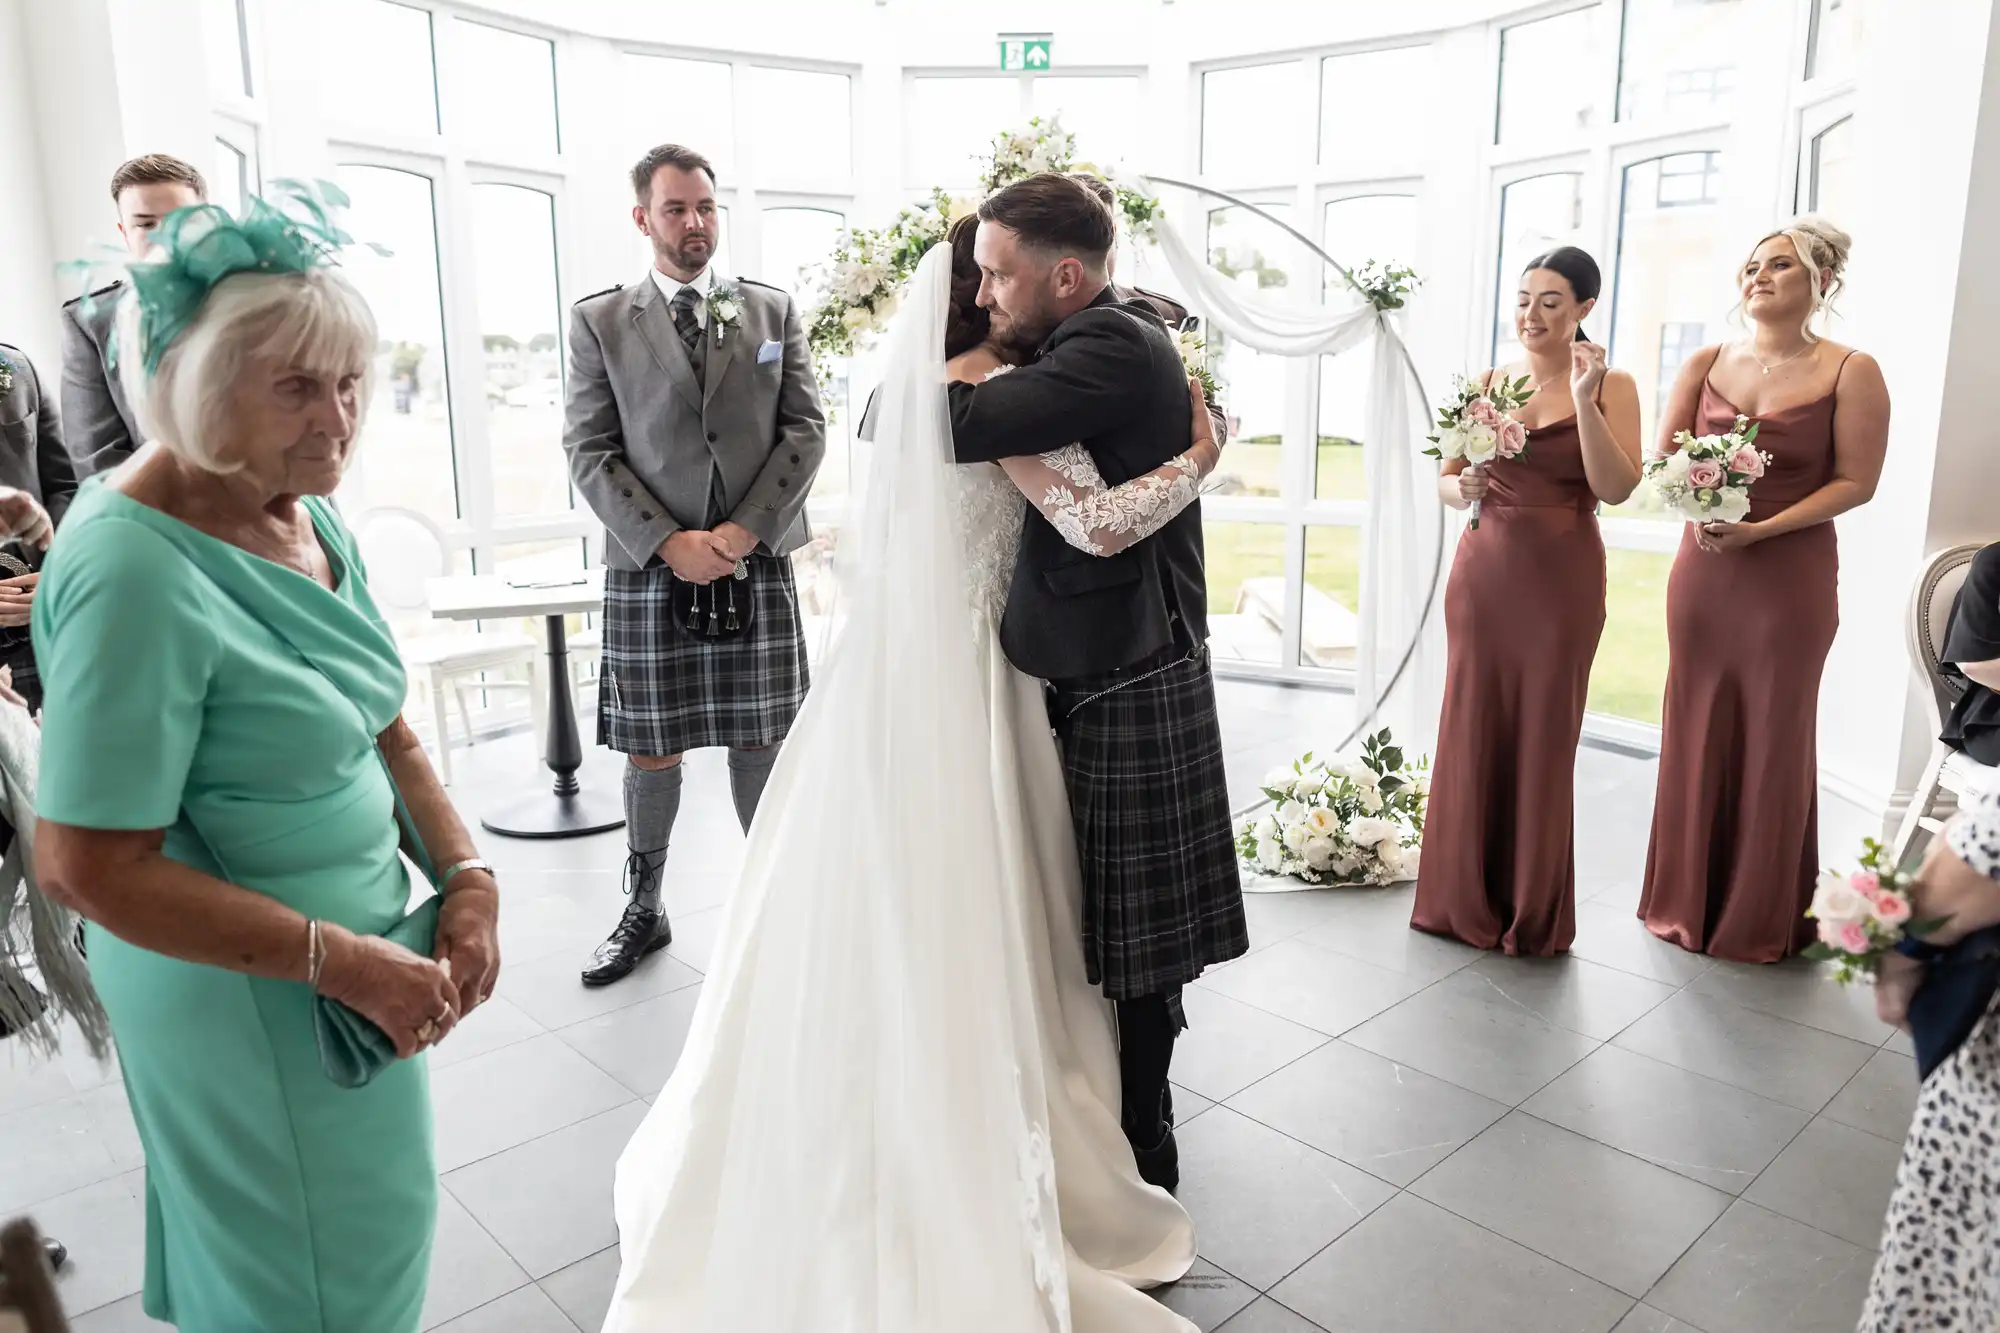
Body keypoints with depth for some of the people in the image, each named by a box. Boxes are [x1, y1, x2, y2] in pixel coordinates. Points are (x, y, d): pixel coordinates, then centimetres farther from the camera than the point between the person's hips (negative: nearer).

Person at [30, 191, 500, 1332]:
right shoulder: (139, 571, -26)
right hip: (247, 993, -8)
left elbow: (385, 727, 6)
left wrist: (469, 874, -7)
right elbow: (89, 869, -24)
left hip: (354, 957, 8)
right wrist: (345, 962, -22)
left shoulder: (311, 515, -1)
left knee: (375, 1230, 27)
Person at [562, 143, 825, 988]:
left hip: (757, 562, 1)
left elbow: (805, 430, 3)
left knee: (761, 742, 7)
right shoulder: (599, 322, 5)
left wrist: (743, 531, -9)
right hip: (648, 568, -1)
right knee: (650, 752, 7)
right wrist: (668, 542, -12)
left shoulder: (773, 310, 9)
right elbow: (589, 451, 0)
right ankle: (644, 912, 24)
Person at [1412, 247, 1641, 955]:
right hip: (1483, 569, 3)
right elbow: (1444, 479, 10)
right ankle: (1463, 899, 20)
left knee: (1542, 736, 4)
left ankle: (1534, 912, 20)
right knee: (1471, 728, 5)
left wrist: (1584, 399, -18)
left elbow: (1616, 488, -13)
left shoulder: (1610, 386, -1)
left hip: (1562, 577, -3)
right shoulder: (1488, 382, 8)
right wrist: (1463, 488, -11)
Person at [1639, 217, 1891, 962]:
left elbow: (1856, 481, -8)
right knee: (1695, 731, 8)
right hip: (1701, 570, 3)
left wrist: (1759, 529, -19)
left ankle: (1760, 918, 20)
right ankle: (1684, 900, 22)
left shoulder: (1850, 372, -4)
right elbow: (1662, 461, 5)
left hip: (1792, 576, -3)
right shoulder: (1706, 364, 6)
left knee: (1773, 739, 5)